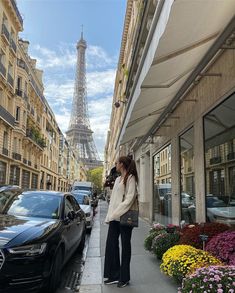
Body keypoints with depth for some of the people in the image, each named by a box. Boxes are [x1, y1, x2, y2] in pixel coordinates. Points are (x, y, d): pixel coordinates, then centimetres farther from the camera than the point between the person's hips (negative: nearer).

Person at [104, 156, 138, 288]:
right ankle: (114, 275, 18)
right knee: (111, 244, 6)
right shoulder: (118, 179, 18)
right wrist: (110, 215, 11)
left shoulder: (130, 178, -6)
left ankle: (124, 277, 13)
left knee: (125, 245, 2)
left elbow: (129, 198, -15)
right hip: (114, 217, 8)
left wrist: (117, 213, -18)